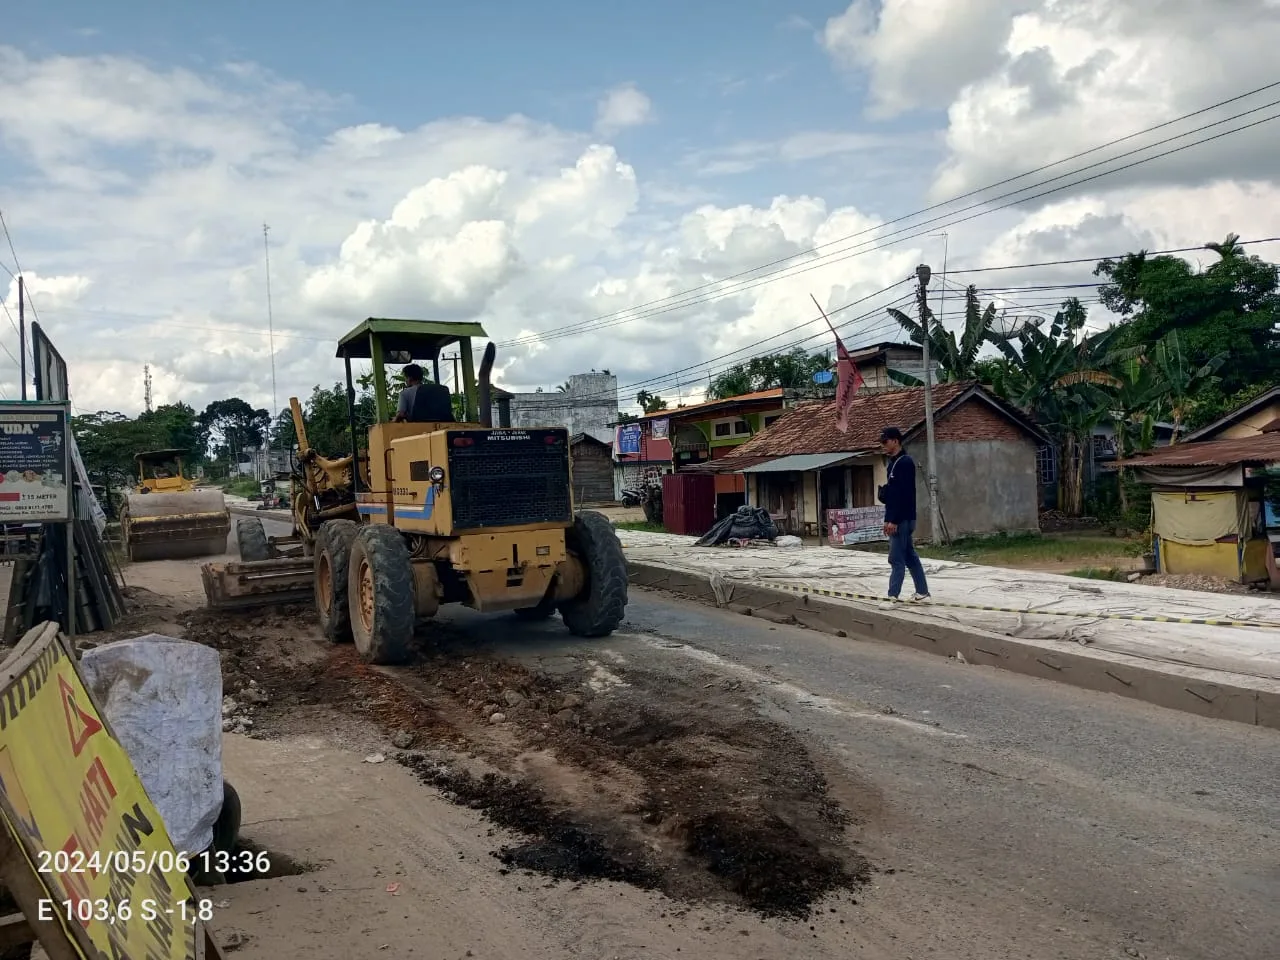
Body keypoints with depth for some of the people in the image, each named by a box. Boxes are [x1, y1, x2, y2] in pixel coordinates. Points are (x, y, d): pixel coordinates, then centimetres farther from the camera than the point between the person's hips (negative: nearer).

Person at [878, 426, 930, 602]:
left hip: (902, 520, -10)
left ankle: (892, 597, -6)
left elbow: (904, 494, -21)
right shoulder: (894, 463, 15)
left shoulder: (905, 462, -14)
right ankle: (922, 592, 20)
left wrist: (894, 520, -23)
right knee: (910, 557, 13)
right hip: (897, 519, 10)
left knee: (896, 559, -8)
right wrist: (888, 519, 18)